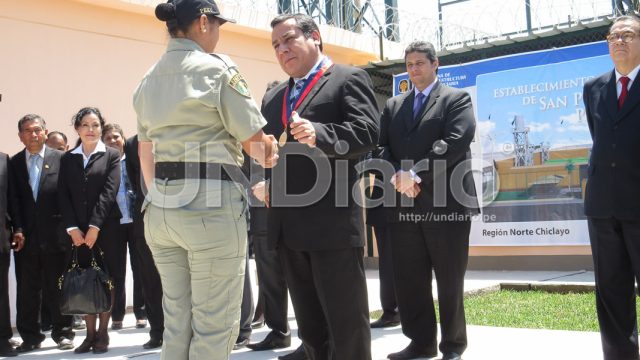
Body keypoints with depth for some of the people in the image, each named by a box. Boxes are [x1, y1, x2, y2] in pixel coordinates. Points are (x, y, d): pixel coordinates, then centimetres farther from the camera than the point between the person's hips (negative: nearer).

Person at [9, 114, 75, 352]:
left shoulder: (60, 159, 1)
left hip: (55, 235, -2)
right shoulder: (14, 163, 7)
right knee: (27, 289, 8)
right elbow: (14, 201, 4)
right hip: (26, 237, 2)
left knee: (57, 287, 6)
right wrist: (17, 229, -5)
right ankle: (30, 336, 18)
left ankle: (63, 333, 18)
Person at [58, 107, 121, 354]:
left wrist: (95, 227, -15)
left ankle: (103, 333, 10)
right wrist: (72, 228, -7)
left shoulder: (111, 156, 3)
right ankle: (90, 334, 10)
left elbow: (109, 192, -7)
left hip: (106, 228, -2)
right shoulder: (67, 159, 10)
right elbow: (63, 195, 4)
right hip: (77, 230, 2)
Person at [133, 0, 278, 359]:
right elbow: (256, 142, -7)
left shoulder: (150, 80, 14)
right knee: (214, 326, 1)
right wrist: (271, 154, 14)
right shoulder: (217, 68, -7)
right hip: (211, 203, -7)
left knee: (176, 323, 14)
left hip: (161, 206, 7)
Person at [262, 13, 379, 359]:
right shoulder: (273, 97, 23)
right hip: (288, 226, 7)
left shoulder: (349, 78, 1)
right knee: (309, 324, 15)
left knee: (346, 321, -2)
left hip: (333, 222, -7)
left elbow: (367, 132, -12)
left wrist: (319, 135, -27)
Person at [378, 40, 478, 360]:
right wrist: (396, 176, -11)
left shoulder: (456, 99, 3)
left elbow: (455, 142, -12)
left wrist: (416, 173, -17)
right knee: (408, 280, 7)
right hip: (403, 204, 5)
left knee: (449, 280, 4)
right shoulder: (393, 105, 19)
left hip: (446, 202, -4)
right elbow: (381, 147, 9)